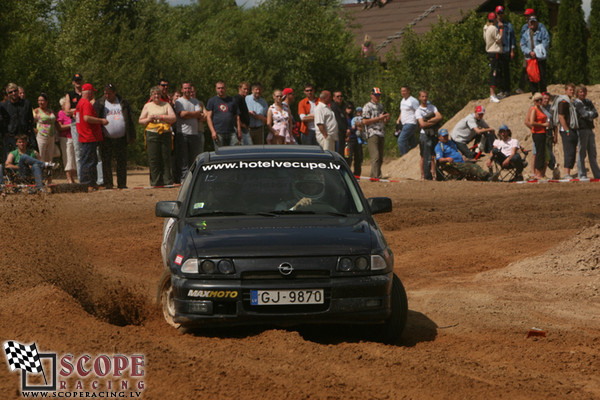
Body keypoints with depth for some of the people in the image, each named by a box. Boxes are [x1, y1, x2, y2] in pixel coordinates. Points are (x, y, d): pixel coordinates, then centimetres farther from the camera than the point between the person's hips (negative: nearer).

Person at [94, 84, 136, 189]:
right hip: (106, 139, -2)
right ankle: (108, 183, 4)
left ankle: (122, 184, 10)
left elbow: (130, 120, 12)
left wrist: (132, 136, 8)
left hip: (121, 138, 2)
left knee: (122, 162, 4)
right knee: (106, 162, -1)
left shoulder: (123, 104, 9)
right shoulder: (99, 104, 4)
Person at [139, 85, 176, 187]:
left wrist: (161, 117, -8)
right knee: (153, 160, -5)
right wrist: (149, 119, -6)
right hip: (152, 134, 0)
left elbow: (174, 118, 3)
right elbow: (140, 120, 13)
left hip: (165, 134, 0)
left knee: (166, 159, -2)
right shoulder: (147, 106, 15)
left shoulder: (166, 105, 13)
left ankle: (168, 182, 0)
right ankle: (155, 183, -2)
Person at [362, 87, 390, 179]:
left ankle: (373, 176, 14)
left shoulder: (381, 106, 21)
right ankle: (376, 176, -22)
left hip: (381, 134, 8)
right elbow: (365, 121, -11)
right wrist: (379, 118, -14)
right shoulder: (367, 107, -2)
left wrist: (386, 119, 4)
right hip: (372, 134, -8)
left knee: (380, 158, 6)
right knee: (375, 157, -17)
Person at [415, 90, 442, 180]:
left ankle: (433, 174, 8)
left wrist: (428, 121, -11)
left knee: (433, 155, 3)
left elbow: (440, 117, -1)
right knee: (424, 156, -6)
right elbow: (422, 124, -13)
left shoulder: (432, 107, 14)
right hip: (424, 135, -4)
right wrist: (434, 122, -8)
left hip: (434, 134, 4)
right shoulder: (418, 111, 0)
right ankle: (423, 175, -6)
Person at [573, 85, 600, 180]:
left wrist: (588, 115, -10)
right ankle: (581, 175, -1)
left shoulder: (588, 102, 16)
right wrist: (591, 114, 2)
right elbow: (585, 114, -15)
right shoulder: (576, 103, -6)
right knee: (582, 153, -5)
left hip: (590, 130, 7)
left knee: (592, 154, 8)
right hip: (581, 129, -7)